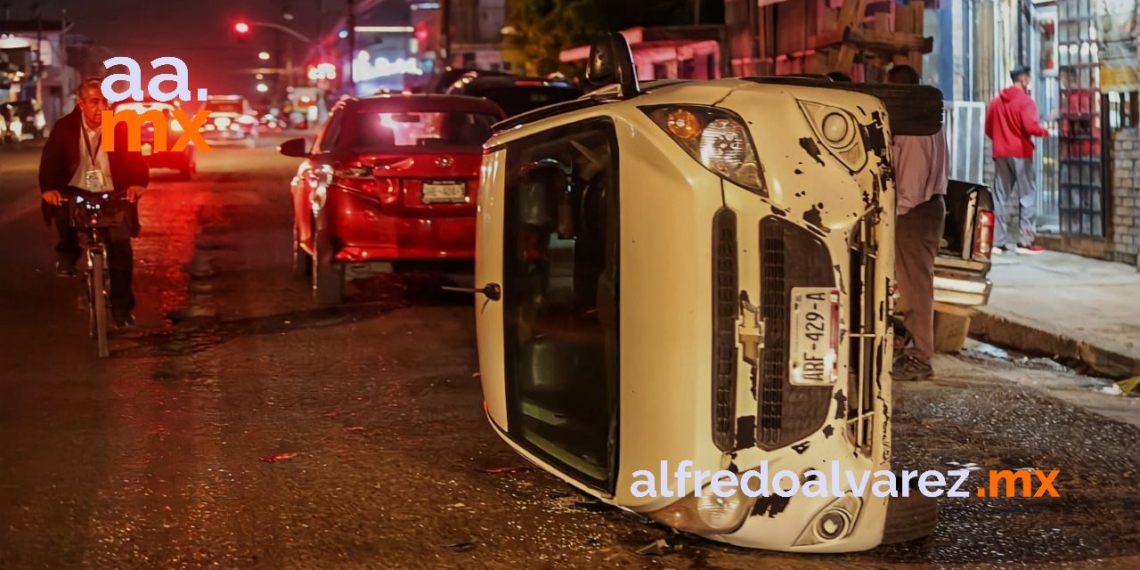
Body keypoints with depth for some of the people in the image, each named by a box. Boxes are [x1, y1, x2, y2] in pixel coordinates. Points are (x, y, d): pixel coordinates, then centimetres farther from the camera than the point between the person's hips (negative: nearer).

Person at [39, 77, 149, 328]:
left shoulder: (120, 128, -5)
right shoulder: (65, 127, -5)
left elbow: (135, 158, -14)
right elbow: (50, 158, -14)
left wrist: (138, 183, -36)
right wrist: (48, 187, -34)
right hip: (76, 193, 1)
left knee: (121, 247, -14)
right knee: (61, 208, -30)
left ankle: (122, 307, -1)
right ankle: (68, 252, 3)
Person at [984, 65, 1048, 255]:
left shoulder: (996, 100, 12)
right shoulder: (1025, 100, -8)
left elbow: (988, 128, 14)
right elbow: (1031, 126, -18)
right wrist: (1044, 131, 0)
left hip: (1000, 154, 6)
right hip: (1021, 153, -6)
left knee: (1000, 198, 6)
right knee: (1027, 196, 0)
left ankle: (998, 242, 3)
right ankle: (1025, 241, -4)